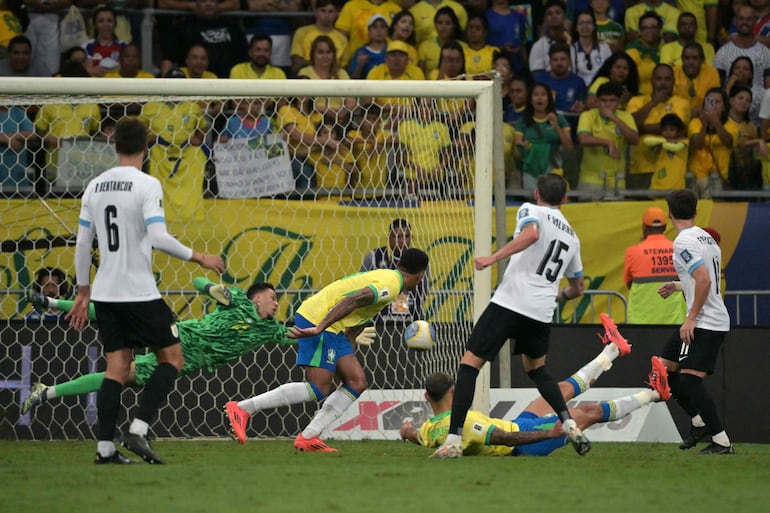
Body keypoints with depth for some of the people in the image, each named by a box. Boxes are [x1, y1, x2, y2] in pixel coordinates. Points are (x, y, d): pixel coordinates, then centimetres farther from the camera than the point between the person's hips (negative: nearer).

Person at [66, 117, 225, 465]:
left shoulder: (95, 186, 9)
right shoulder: (146, 185, -10)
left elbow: (82, 244, 11)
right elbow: (159, 238, -19)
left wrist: (82, 293, 19)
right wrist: (200, 258, -8)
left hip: (105, 293, 6)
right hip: (139, 293, -6)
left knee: (117, 368, 9)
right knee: (172, 358, 6)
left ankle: (105, 447, 2)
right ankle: (138, 430, -8)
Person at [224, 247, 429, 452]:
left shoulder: (384, 276, 21)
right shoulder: (391, 285, -12)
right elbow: (352, 301, -26)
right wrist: (319, 329, -33)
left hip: (330, 328, 10)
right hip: (318, 321, -10)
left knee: (357, 383, 5)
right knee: (317, 390, -13)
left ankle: (309, 436, -1)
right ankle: (242, 408, -12)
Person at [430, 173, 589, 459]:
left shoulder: (530, 210, 6)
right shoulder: (572, 237, 23)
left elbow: (531, 234, -20)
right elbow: (577, 288, 32)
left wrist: (494, 258, -21)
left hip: (509, 303, -6)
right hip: (542, 313, 6)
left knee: (469, 364, -3)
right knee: (535, 368, 29)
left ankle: (454, 440, -14)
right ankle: (570, 425, 13)